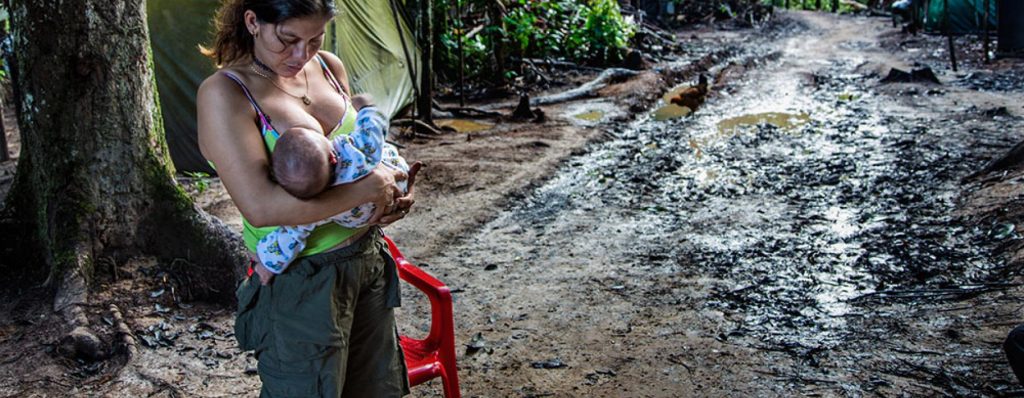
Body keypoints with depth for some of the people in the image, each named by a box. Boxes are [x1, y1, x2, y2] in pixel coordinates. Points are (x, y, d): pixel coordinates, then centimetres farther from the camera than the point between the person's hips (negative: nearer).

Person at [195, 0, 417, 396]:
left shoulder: (329, 67, 1)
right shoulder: (224, 93, -18)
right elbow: (260, 207, -28)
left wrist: (392, 189, -4)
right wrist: (368, 188, -23)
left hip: (369, 256, 7)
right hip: (301, 282, -7)